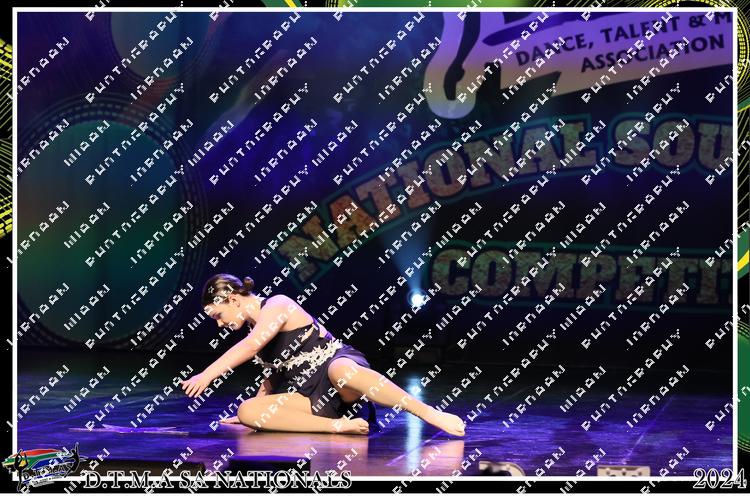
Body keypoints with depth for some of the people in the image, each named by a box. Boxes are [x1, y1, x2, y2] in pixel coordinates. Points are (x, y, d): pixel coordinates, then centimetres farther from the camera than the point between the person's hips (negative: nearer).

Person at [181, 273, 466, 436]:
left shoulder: (276, 305, -8)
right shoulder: (257, 327, 20)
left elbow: (250, 346, -27)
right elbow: (273, 375, 33)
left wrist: (207, 374, -30)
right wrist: (252, 415, 31)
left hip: (339, 364, -8)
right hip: (311, 396, 8)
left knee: (341, 371, -46)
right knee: (247, 411, -17)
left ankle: (430, 414, -36)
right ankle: (340, 425, -27)